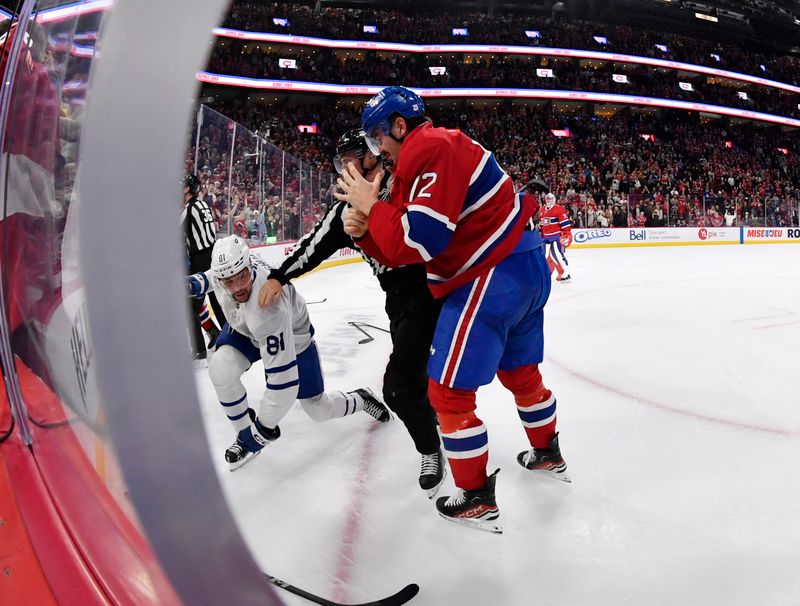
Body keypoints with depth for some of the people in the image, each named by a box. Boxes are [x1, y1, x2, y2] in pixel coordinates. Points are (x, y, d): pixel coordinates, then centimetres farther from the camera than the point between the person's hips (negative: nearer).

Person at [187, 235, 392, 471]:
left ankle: (360, 400, 37)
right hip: (245, 328, 5)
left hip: (291, 339, -5)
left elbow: (284, 379, -43)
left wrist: (262, 430, -39)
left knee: (319, 410, 4)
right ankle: (245, 434, 1)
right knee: (221, 369, -22)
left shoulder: (268, 309, -47)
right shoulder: (226, 267, -29)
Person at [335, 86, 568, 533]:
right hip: (528, 269, 11)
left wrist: (371, 206, -12)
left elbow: (421, 241, -26)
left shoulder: (430, 149, -15)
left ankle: (477, 499, 11)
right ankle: (547, 454, 48)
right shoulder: (438, 150, 17)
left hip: (494, 278, -11)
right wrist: (365, 231, -1)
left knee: (449, 392, 0)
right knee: (521, 372, 28)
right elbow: (400, 251, 15)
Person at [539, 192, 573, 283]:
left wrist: (567, 234, -20)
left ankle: (565, 274, -15)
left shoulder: (558, 209, -10)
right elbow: (541, 223, 26)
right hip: (546, 236, 8)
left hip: (556, 236, -8)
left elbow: (565, 222, -15)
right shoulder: (543, 210, 14)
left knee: (557, 254, -18)